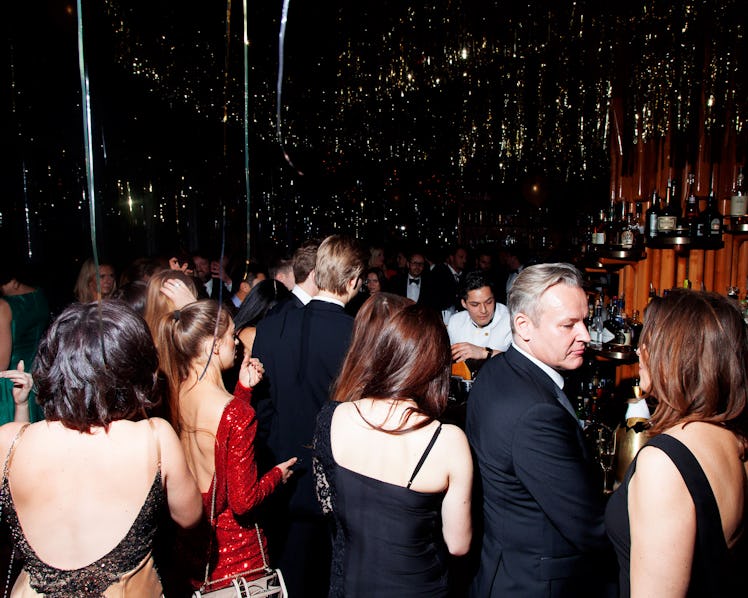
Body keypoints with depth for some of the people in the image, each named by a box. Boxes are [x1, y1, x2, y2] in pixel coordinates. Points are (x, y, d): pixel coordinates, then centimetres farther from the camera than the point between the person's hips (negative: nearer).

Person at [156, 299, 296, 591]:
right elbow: (243, 501, -24)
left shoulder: (174, 393, -9)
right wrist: (277, 474, -7)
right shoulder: (237, 413, -31)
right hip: (232, 542, -6)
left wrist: (244, 387, 2)